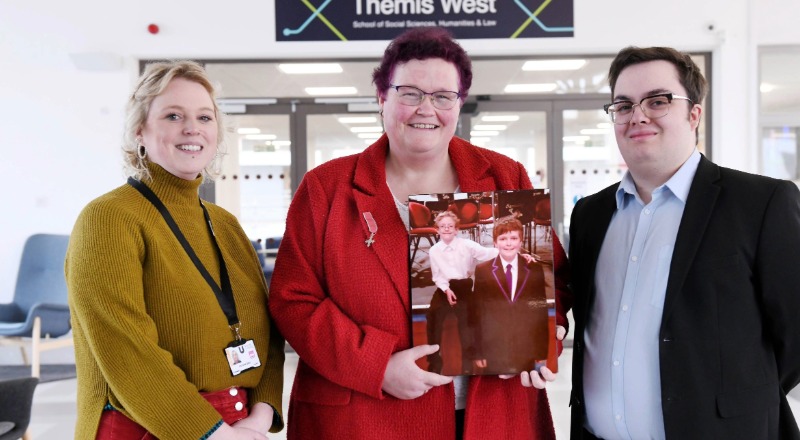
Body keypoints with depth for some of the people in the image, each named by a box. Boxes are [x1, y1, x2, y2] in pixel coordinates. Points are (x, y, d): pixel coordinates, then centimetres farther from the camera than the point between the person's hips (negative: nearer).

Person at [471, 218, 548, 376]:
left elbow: (542, 312, 4)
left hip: (526, 353, 1)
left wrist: (542, 351, 1)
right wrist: (478, 352, -3)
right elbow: (476, 313, 0)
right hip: (494, 352, -1)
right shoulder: (482, 271, 1)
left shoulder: (535, 270, 4)